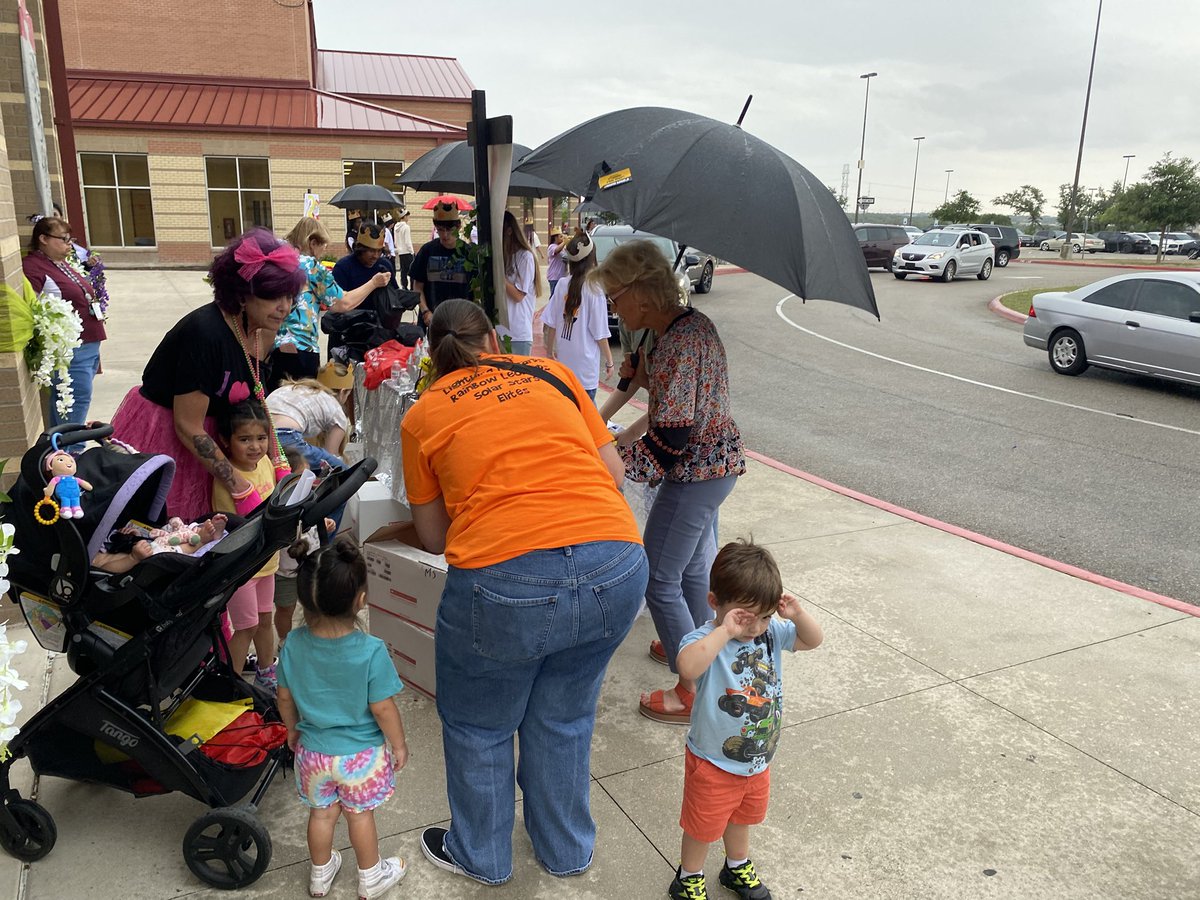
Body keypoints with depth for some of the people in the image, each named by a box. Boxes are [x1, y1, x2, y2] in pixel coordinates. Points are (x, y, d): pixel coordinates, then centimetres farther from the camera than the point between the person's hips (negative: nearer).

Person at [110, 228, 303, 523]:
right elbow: (187, 426, -24)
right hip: (159, 433, -7)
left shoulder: (264, 330, -6)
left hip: (209, 434, 7)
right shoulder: (205, 332, -29)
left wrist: (280, 466, -5)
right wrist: (242, 490, -22)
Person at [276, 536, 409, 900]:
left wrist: (293, 730, 17)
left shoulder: (294, 644, -17)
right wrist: (399, 745, -3)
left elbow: (285, 699, -2)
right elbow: (382, 709, -20)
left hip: (313, 751, 3)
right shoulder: (371, 651, -29)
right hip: (361, 755, -3)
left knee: (321, 814, 24)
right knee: (360, 815, 19)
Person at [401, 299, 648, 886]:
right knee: (563, 719, 27)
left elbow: (433, 537, 16)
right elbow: (614, 474, 18)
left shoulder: (422, 416, 12)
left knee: (479, 728, 25)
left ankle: (479, 856, 47)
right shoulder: (552, 374, 16)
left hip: (505, 579, -3)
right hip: (617, 567, 4)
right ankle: (566, 851, 48)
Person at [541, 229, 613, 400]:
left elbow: (552, 323, 4)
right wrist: (609, 361, 0)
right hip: (585, 365, -5)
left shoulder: (562, 285, -3)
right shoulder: (595, 290, -15)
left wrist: (550, 349, 19)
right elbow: (600, 334, -11)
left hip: (563, 359, 5)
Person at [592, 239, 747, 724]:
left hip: (695, 472, -10)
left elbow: (669, 439, -28)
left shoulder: (676, 345, -26)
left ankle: (693, 692, 12)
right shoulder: (693, 322, 4)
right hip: (717, 462, 10)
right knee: (693, 565, 25)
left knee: (659, 580, 0)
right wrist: (644, 375, 1)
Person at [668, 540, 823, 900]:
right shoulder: (705, 640, -31)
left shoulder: (771, 632, -9)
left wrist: (797, 614, -19)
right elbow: (688, 666, -52)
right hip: (713, 764, -6)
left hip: (758, 760, 6)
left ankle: (738, 868, 57)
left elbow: (813, 640, 1)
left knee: (743, 816, 31)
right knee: (703, 825, 17)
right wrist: (726, 631, -51)